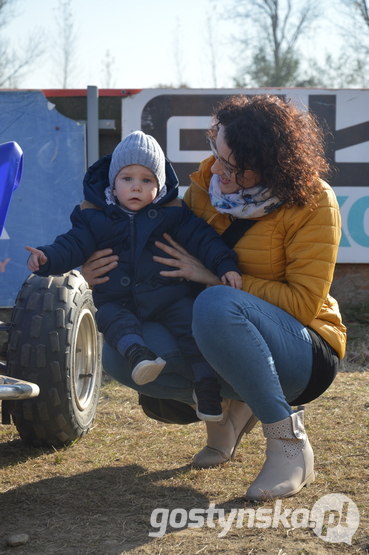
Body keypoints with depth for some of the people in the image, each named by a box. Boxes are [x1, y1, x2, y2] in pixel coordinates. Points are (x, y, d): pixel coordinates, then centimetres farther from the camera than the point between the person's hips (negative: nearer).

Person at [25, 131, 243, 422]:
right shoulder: (94, 216, 6)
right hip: (118, 299, 0)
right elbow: (74, 245, 2)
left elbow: (201, 237, 4)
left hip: (168, 294, 0)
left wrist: (225, 265, -9)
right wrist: (47, 258, -18)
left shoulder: (172, 212, 6)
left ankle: (207, 381, -16)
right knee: (111, 318, -30)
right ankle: (137, 353, -53)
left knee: (193, 320, -21)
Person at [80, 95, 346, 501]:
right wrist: (100, 271, -8)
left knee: (216, 305, -38)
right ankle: (232, 404, 4)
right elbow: (162, 251, 12)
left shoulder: (312, 202, -15)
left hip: (304, 354, -6)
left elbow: (303, 303, -18)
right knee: (121, 354, -17)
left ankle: (289, 442, -22)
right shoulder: (207, 186, 0)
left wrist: (216, 278, -22)